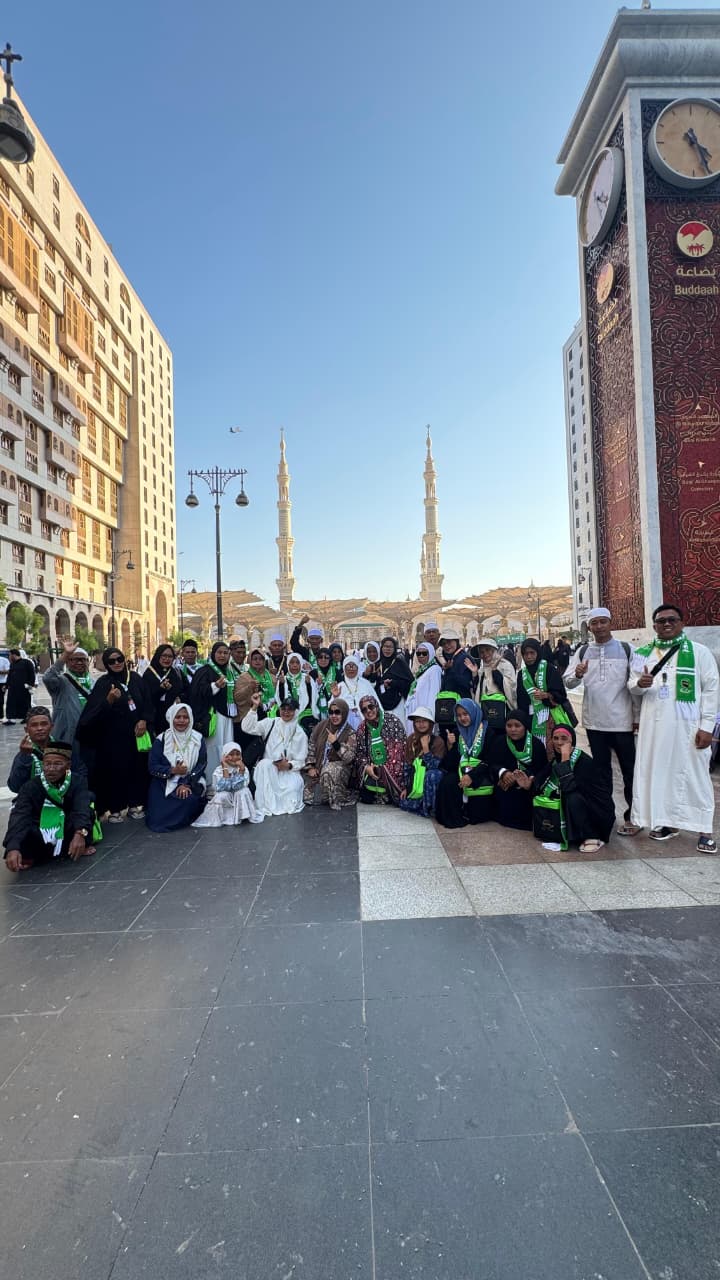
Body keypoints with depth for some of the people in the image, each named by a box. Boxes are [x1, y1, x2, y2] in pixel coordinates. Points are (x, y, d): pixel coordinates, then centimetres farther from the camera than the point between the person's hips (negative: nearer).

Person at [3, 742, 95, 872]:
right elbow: (19, 817, -28)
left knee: (87, 811, -28)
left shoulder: (78, 783, -12)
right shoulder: (31, 787, -13)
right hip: (40, 836, 0)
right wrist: (13, 848, -46)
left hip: (65, 834, 1)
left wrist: (80, 833, -52)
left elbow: (82, 809, -30)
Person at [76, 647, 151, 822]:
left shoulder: (135, 678, 4)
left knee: (137, 768, 8)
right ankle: (114, 809, 12)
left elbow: (146, 702, 8)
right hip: (113, 735, -3)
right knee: (115, 770, 1)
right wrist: (109, 700, -33)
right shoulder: (103, 683, -6)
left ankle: (134, 804, 22)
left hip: (136, 733, 4)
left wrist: (143, 720, -7)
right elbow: (94, 711, -16)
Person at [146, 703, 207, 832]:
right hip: (165, 783, 0)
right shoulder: (161, 739, -2)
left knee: (191, 798, -31)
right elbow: (152, 767, -4)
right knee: (158, 819, -18)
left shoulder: (198, 738, 1)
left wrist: (186, 784, -18)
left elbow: (202, 764, -4)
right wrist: (173, 770, -22)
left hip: (191, 782, 0)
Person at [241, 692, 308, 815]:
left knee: (292, 788, -30)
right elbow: (247, 728, -11)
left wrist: (289, 765, -22)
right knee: (265, 763, -34)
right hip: (268, 769, 1)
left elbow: (300, 761, -1)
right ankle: (266, 805, -29)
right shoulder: (270, 723, 0)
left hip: (289, 770, 0)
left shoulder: (299, 733, -1)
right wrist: (255, 707, -19)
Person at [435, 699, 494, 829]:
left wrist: (472, 776, -21)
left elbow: (489, 760, -8)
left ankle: (478, 815, -1)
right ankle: (454, 817, -7)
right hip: (461, 771, 3)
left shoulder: (487, 731, -1)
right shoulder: (456, 733, 10)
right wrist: (450, 746, -11)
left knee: (477, 786, -32)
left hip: (481, 773, -3)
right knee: (447, 783, -26)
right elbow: (450, 764, 6)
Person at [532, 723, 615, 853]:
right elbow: (539, 785, -4)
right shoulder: (555, 758, -2)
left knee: (573, 798, -34)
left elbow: (568, 787, -37)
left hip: (597, 812, -6)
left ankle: (593, 837, -15)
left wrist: (565, 757, -32)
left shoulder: (585, 761, -22)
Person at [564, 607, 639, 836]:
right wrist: (577, 674, -22)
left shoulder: (626, 649, -3)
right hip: (594, 722, 3)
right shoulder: (583, 651, 4)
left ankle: (632, 816, 16)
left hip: (622, 721, -3)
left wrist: (638, 717, -3)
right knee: (601, 770, 14)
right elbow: (568, 683, 1)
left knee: (630, 770, 5)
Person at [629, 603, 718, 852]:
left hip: (687, 726, -3)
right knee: (658, 772, 8)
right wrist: (640, 683, -10)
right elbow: (632, 687, 14)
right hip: (654, 725, 4)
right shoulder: (643, 653, 10)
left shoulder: (699, 652, 0)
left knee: (694, 775, 1)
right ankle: (668, 821, 23)